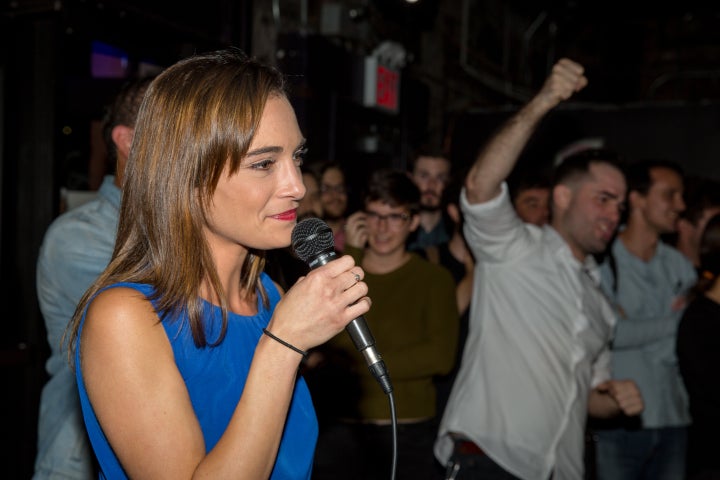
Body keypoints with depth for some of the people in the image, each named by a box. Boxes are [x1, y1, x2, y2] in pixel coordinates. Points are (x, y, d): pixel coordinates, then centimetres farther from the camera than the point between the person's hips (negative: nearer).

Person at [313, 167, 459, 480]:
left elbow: (441, 357, -10)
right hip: (342, 430, 1)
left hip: (410, 433, -1)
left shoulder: (435, 279, 1)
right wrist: (352, 253, -9)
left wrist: (359, 367, -10)